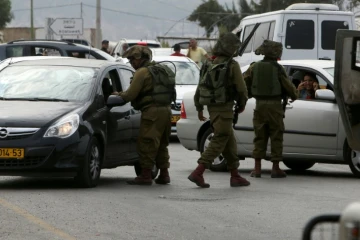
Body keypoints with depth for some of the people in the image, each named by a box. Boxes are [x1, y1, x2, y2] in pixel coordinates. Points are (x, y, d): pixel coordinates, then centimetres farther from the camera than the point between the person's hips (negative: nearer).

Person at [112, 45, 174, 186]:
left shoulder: (142, 72, -8)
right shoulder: (162, 69, 19)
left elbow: (131, 94, -11)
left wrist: (119, 95, 10)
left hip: (152, 111, -9)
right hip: (166, 110, 9)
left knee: (146, 144, -4)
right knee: (161, 144, 16)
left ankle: (146, 175, -6)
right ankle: (164, 174, 17)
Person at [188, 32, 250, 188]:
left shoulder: (211, 65, 12)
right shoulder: (232, 65, -10)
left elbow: (200, 87, 14)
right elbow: (241, 88, -10)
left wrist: (199, 109, 21)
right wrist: (242, 104, 9)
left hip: (212, 108, 8)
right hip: (224, 107, -8)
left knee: (230, 142, 15)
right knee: (219, 142, -7)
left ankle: (235, 176, 18)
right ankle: (198, 173, -17)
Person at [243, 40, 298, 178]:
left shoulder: (254, 67, 3)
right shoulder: (277, 68, -7)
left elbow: (244, 83, 3)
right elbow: (288, 86, -5)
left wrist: (249, 95, 21)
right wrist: (294, 96, 15)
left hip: (260, 105, 3)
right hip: (274, 106, -3)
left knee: (259, 137, 9)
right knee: (276, 137, 3)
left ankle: (257, 168, 6)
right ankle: (275, 169, 3)